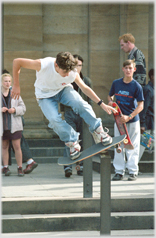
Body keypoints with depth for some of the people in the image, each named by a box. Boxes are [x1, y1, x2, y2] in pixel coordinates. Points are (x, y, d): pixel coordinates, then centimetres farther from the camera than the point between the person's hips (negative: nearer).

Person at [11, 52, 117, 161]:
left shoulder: (73, 73, -25)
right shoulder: (43, 65, -35)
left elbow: (85, 88, -8)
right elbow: (17, 62, -24)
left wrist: (102, 104, -9)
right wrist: (16, 86, -17)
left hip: (63, 90, 1)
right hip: (46, 96, -1)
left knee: (79, 103, -29)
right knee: (54, 119, -28)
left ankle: (98, 131, -13)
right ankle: (72, 143, -7)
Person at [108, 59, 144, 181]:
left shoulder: (137, 86, -10)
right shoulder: (116, 83, 2)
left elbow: (140, 106, -12)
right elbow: (110, 95, 20)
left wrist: (129, 117, -22)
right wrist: (110, 101, -4)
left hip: (133, 120, -3)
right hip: (119, 119, 3)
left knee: (132, 146, 1)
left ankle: (133, 171, 7)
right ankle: (119, 171, 12)